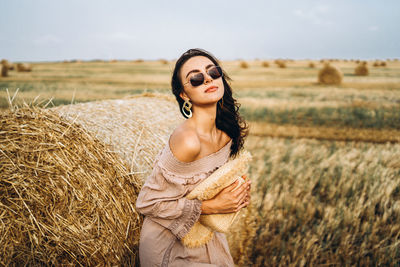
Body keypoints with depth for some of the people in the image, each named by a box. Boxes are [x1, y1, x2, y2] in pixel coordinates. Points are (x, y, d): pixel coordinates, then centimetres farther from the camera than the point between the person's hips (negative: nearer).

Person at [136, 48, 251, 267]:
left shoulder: (227, 131, -9)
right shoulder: (187, 140, -30)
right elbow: (147, 203, -23)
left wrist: (237, 189, -10)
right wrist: (212, 206, -23)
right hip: (168, 242, -6)